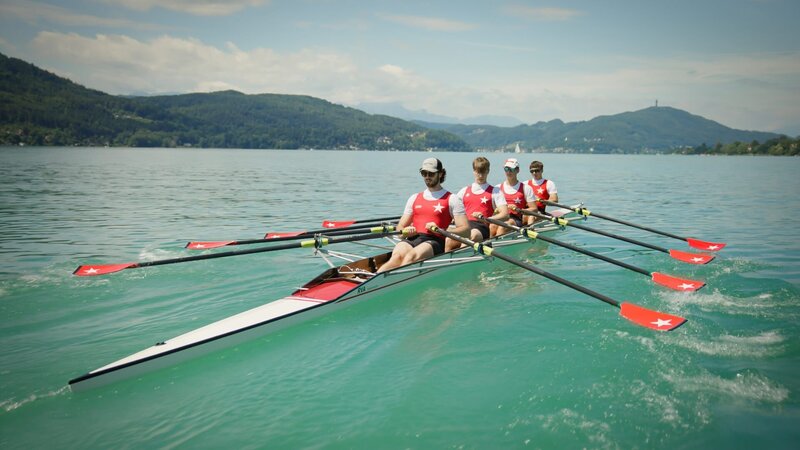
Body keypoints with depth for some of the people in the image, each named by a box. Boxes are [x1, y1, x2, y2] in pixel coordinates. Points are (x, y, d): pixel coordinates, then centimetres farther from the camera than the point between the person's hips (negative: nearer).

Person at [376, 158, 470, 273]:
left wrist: (441, 231, -14)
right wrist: (406, 232, -1)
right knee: (397, 256, -32)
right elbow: (400, 227, 25)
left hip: (435, 241, -3)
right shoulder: (414, 198, 25)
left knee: (412, 255, -36)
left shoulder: (452, 199, 11)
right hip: (412, 240, 4)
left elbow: (466, 229, 1)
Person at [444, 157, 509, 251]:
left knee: (473, 235, -40)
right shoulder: (464, 190, 25)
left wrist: (486, 219, -15)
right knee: (449, 240, -32)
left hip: (481, 226, -3)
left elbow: (505, 215, 1)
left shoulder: (495, 192, 13)